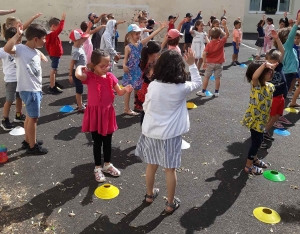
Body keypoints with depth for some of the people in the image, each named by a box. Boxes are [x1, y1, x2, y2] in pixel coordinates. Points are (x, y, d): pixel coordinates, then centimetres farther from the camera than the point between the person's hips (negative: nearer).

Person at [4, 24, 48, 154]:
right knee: (34, 118, -2)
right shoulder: (20, 49, -14)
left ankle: (28, 140, 35)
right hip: (28, 90, -9)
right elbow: (7, 49, -37)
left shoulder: (37, 53, 11)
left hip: (36, 89, 9)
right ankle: (32, 146, 11)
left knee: (30, 116, 19)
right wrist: (18, 35, -33)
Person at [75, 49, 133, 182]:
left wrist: (126, 89, -16)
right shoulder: (89, 76, -13)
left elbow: (119, 92, 5)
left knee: (107, 141, 16)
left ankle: (107, 165, 36)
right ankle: (97, 168, 26)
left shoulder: (110, 77, -1)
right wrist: (80, 67, -15)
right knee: (97, 142, 9)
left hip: (108, 112, 4)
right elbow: (78, 75, -36)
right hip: (95, 113, -3)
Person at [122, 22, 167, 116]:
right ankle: (126, 109, 10)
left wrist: (160, 28, -6)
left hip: (139, 70, 6)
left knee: (138, 89, 16)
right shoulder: (128, 47, -10)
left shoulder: (141, 43, 2)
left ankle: (137, 106, 29)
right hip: (131, 71, -6)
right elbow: (125, 58, -8)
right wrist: (124, 65, -29)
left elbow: (151, 36, -2)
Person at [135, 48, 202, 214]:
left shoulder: (153, 85, -8)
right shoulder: (181, 88, -15)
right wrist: (192, 64, 12)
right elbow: (197, 83, 5)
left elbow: (145, 107, 5)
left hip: (151, 132, 3)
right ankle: (170, 204, 25)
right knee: (170, 169, 11)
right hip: (170, 135, -3)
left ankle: (150, 195, 41)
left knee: (151, 165, 21)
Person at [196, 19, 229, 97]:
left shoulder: (209, 44, -10)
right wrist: (224, 25, -10)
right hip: (219, 63, 1)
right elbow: (227, 34, -4)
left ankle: (203, 91, 10)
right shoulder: (221, 42, -9)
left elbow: (204, 53, -20)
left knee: (206, 77, 7)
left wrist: (204, 62, -11)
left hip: (210, 63, -1)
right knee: (217, 78, 8)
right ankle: (216, 92, 13)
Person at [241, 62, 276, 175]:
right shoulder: (256, 85, -21)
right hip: (254, 118, -8)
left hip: (261, 118, 8)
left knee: (258, 140, 22)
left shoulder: (270, 86, 4)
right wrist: (264, 64, -44)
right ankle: (248, 166, 15)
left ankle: (254, 159, 44)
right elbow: (254, 76, -43)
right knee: (256, 141, 1)